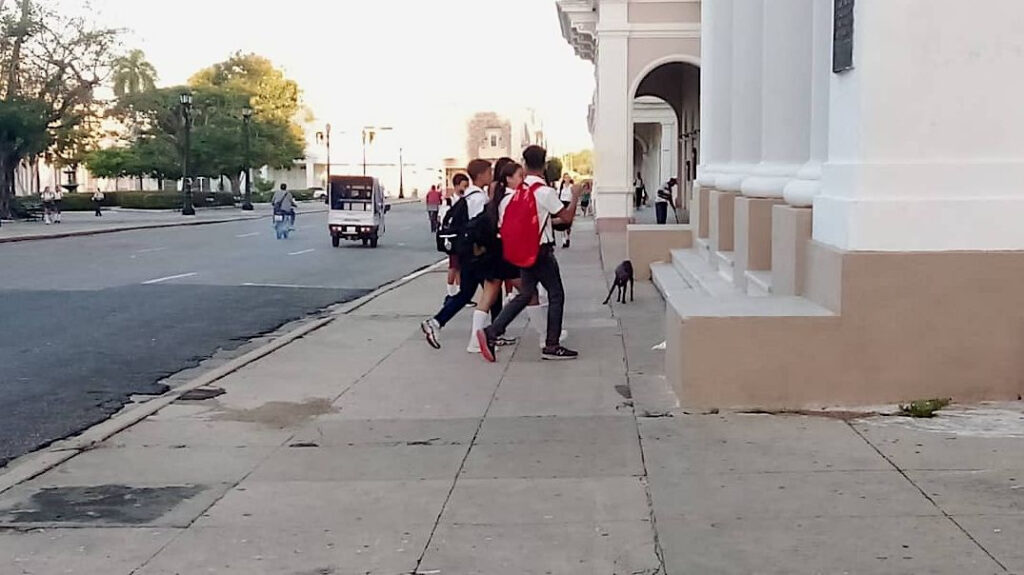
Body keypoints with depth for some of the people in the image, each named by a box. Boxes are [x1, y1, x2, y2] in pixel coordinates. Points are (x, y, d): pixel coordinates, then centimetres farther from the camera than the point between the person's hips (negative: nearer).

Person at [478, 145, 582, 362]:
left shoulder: (520, 189, 5)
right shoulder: (545, 192, -16)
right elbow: (567, 217, -11)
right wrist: (575, 197, 4)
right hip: (542, 250, -7)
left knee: (525, 295, 14)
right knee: (556, 295, 6)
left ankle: (491, 333, 3)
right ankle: (552, 345, 8)